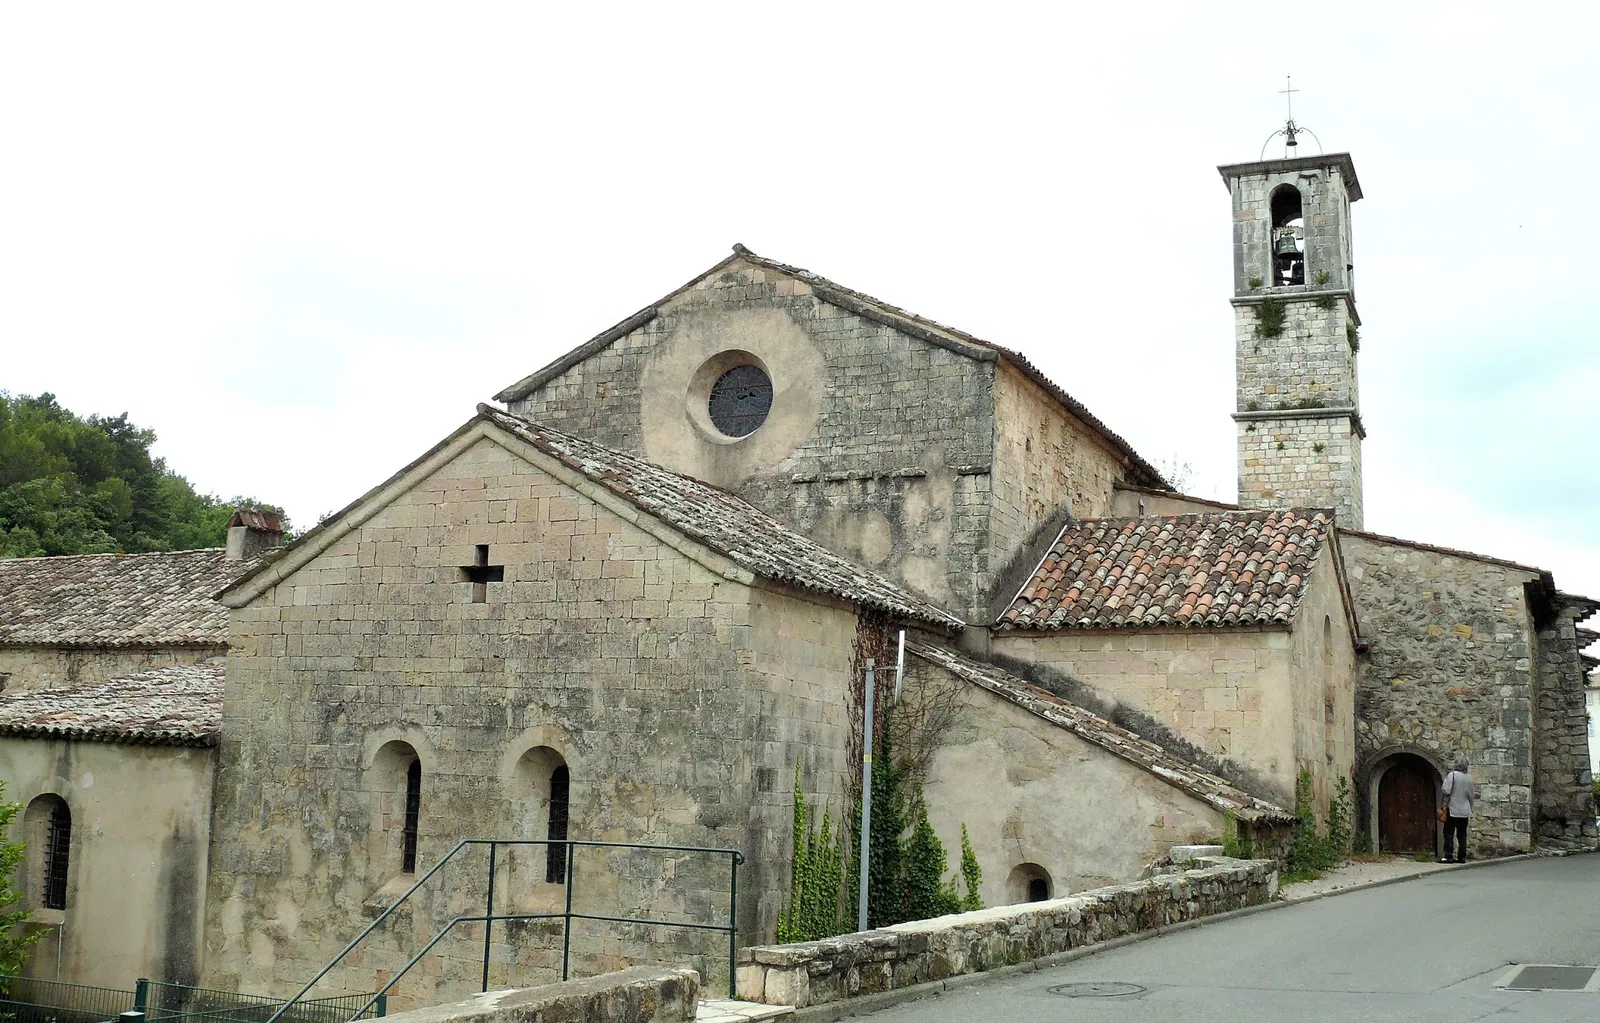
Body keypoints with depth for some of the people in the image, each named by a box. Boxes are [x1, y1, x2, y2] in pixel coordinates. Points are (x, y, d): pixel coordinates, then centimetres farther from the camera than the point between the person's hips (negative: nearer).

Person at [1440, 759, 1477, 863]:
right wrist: (1471, 810, 21)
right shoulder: (1470, 778, 6)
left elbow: (1446, 791, -16)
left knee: (1449, 834, -1)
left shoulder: (1452, 775, -10)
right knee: (1462, 835, 9)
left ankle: (1448, 857, -5)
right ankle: (1462, 857, 8)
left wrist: (1441, 787, 5)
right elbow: (1471, 796, 12)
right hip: (1465, 811, 5)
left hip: (1452, 810, -5)